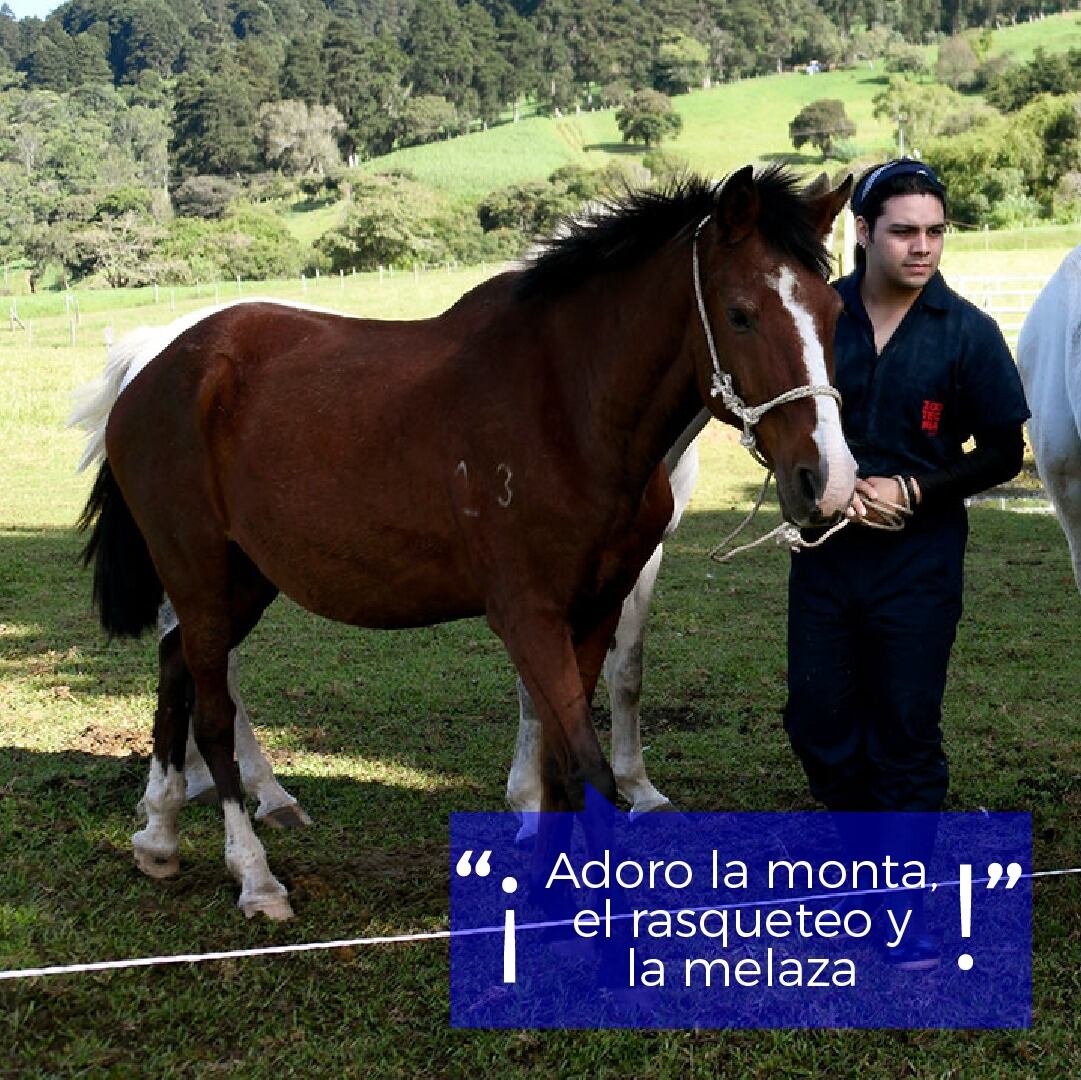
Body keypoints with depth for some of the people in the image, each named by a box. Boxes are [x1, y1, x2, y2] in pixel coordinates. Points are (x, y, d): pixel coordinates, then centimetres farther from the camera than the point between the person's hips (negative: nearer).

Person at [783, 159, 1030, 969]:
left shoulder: (968, 333, -6)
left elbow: (1005, 451, -3)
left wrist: (914, 490, -15)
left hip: (919, 559, -2)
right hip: (825, 549, 3)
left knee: (907, 731, 3)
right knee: (817, 719, 10)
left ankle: (908, 904, 16)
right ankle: (866, 841, 37)